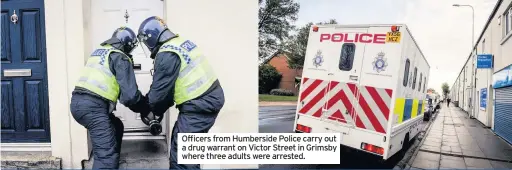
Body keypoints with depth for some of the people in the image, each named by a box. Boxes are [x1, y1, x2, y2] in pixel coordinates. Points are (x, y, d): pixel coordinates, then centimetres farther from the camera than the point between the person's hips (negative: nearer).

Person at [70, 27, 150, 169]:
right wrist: (147, 109, 6)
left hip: (77, 102, 9)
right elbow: (130, 95, -11)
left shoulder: (99, 51, 23)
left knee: (116, 127, 27)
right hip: (93, 106, -9)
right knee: (107, 155, -10)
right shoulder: (121, 57, -2)